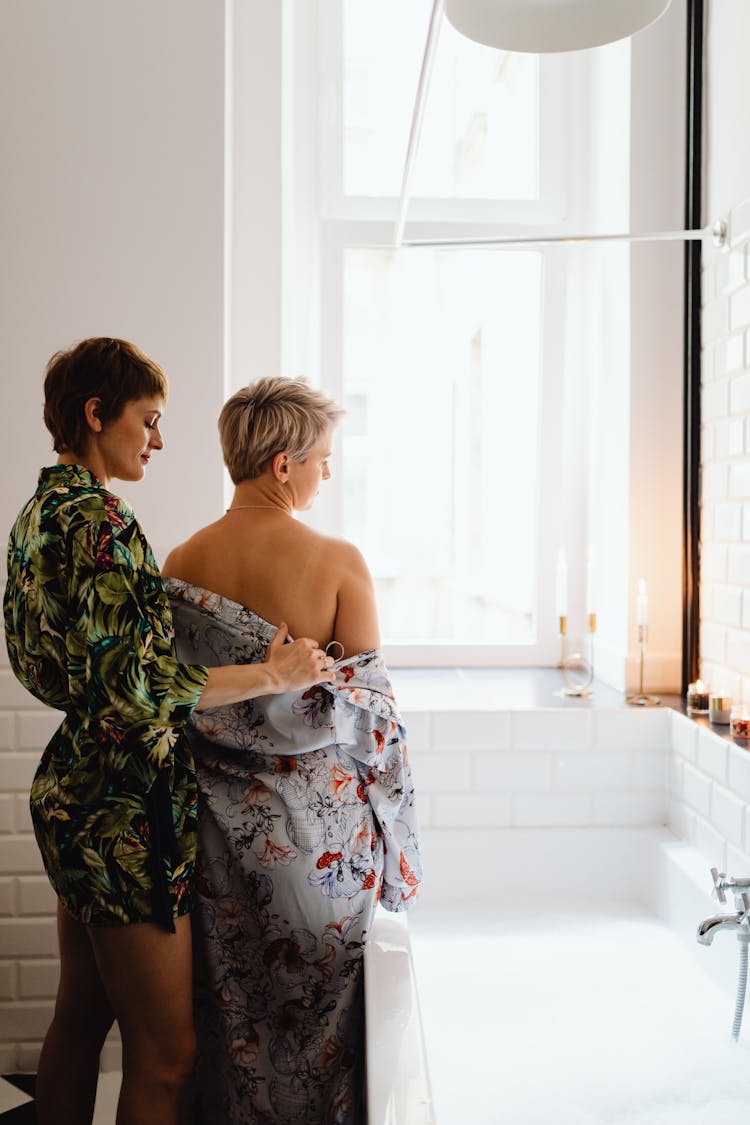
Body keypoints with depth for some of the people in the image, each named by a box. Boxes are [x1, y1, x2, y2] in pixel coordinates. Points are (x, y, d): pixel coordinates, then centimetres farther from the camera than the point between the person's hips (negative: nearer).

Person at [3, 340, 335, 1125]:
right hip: (123, 805, -10)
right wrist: (272, 676, -20)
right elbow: (131, 682, -26)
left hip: (69, 789, 10)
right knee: (163, 1057, 3)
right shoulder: (100, 521, -19)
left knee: (78, 1018, 22)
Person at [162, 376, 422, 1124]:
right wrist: (394, 833, 0)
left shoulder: (181, 566, -5)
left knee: (231, 1003, 20)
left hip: (223, 817, 3)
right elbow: (368, 705, -12)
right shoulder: (337, 562, -15)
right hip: (322, 821, -3)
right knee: (320, 999, 17)